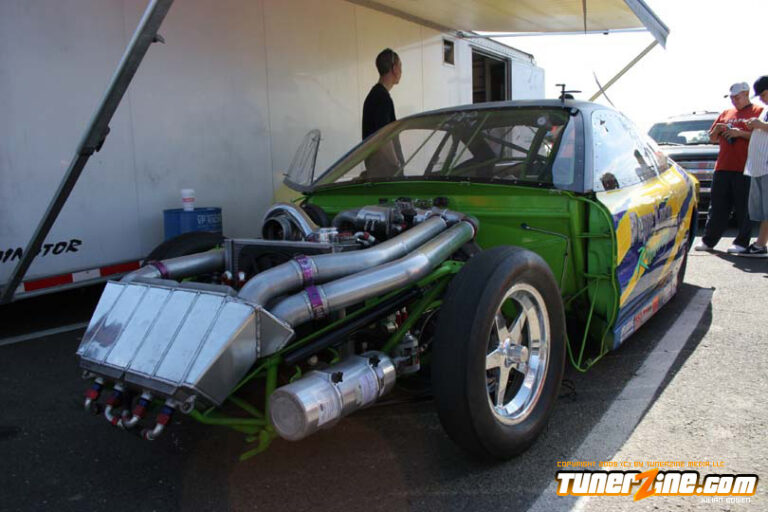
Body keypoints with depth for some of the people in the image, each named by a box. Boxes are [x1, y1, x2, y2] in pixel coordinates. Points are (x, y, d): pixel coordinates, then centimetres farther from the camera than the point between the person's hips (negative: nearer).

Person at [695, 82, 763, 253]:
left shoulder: (758, 112, 4)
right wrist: (717, 129, 3)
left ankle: (742, 242, 5)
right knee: (717, 207, 7)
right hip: (723, 167, 5)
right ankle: (708, 241, 11)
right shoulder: (725, 114, 20)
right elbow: (712, 138, 24)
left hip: (745, 169, -5)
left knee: (744, 209, -2)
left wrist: (740, 133, -14)